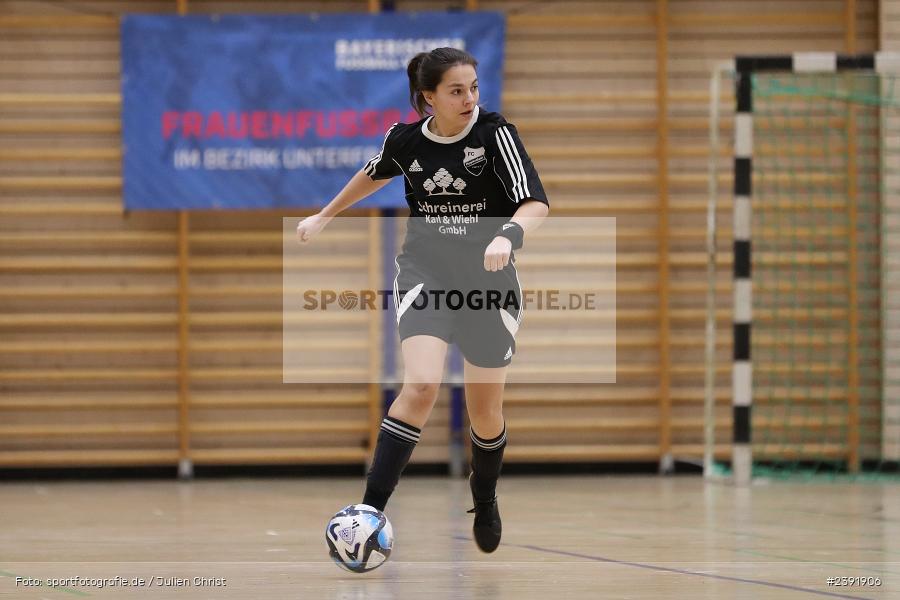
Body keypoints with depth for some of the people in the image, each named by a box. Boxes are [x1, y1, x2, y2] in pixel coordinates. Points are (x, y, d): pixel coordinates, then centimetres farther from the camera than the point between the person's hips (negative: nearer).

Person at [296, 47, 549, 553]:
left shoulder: (495, 134, -14)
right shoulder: (405, 140, -6)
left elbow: (536, 204, -23)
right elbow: (375, 173, 18)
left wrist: (508, 235, -43)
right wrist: (326, 215, 30)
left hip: (488, 281, 0)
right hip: (425, 272, 0)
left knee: (486, 412, 9)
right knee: (422, 385, -24)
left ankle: (486, 502, 40)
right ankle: (370, 508, -23)